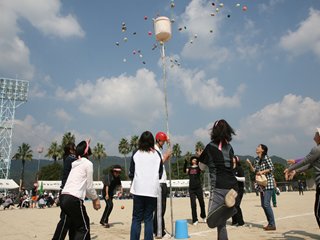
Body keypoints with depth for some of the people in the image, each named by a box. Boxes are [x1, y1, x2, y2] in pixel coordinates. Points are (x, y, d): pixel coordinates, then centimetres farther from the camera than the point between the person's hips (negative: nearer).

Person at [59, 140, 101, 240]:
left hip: (63, 198, 7)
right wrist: (95, 199, 15)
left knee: (74, 225, 21)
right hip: (74, 199, -7)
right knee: (83, 228, 5)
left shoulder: (75, 164, 21)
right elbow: (89, 186, 0)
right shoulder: (88, 163, 0)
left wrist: (93, 197, 27)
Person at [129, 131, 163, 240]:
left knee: (136, 219, 6)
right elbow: (160, 174, 9)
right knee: (148, 219, 9)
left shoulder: (136, 153, 1)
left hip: (138, 189, -1)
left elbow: (131, 173, 3)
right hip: (153, 190, 1)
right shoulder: (157, 154, 4)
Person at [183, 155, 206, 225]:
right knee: (193, 204, 1)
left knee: (202, 203, 6)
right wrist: (185, 162, -29)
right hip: (191, 188, 0)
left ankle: (203, 216, 32)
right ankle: (195, 220, 10)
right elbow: (185, 171, -13)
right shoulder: (189, 167, 7)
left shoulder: (198, 167, 4)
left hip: (198, 187, 0)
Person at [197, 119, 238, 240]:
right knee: (221, 222, 18)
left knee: (211, 222, -8)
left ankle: (228, 207, -33)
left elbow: (202, 167, 13)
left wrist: (201, 156, 33)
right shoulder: (229, 147, 12)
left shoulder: (210, 147, 0)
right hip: (233, 186, 6)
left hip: (219, 187, -5)